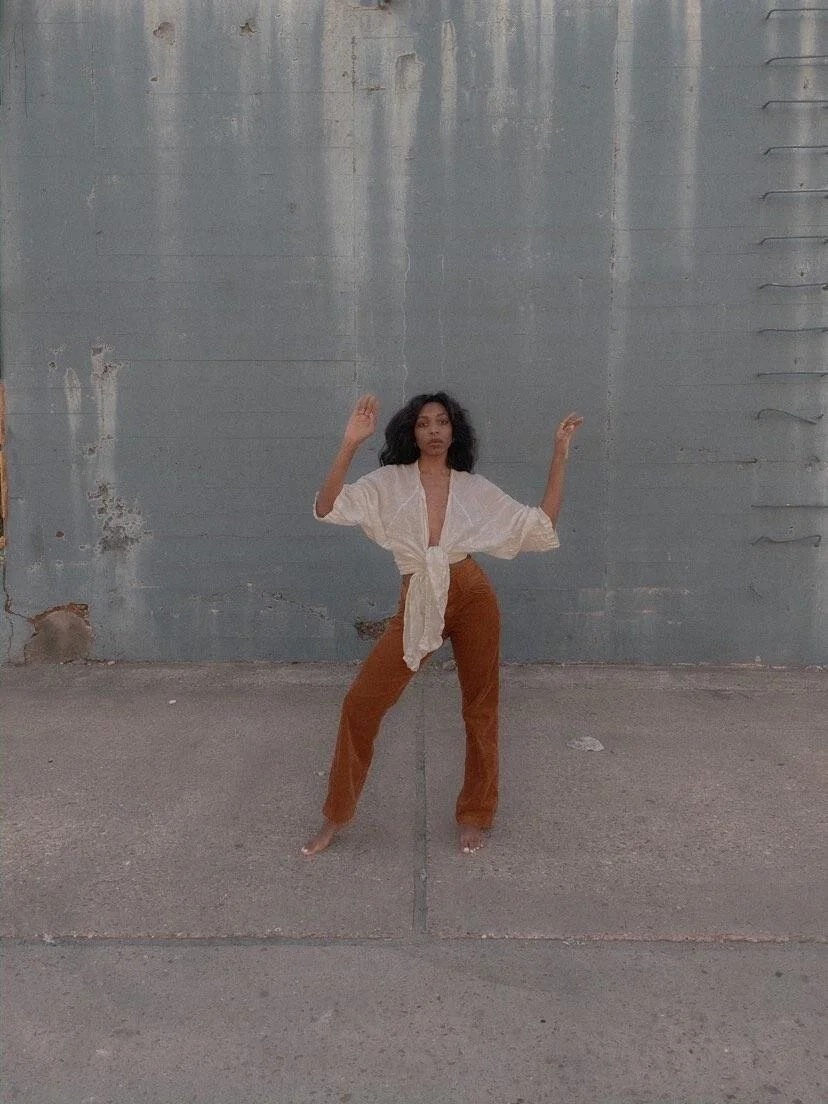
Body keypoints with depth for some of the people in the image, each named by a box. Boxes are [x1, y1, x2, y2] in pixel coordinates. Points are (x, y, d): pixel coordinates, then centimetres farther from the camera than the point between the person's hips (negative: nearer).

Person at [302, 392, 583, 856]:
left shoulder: (475, 488, 6)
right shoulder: (389, 482, 3)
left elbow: (543, 524, 5)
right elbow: (327, 508, -10)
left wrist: (560, 455, 2)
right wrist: (350, 444, -19)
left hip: (472, 596, 1)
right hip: (417, 605, 0)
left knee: (480, 707, 8)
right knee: (361, 703, -2)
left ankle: (475, 814, 29)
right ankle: (336, 816, 15)